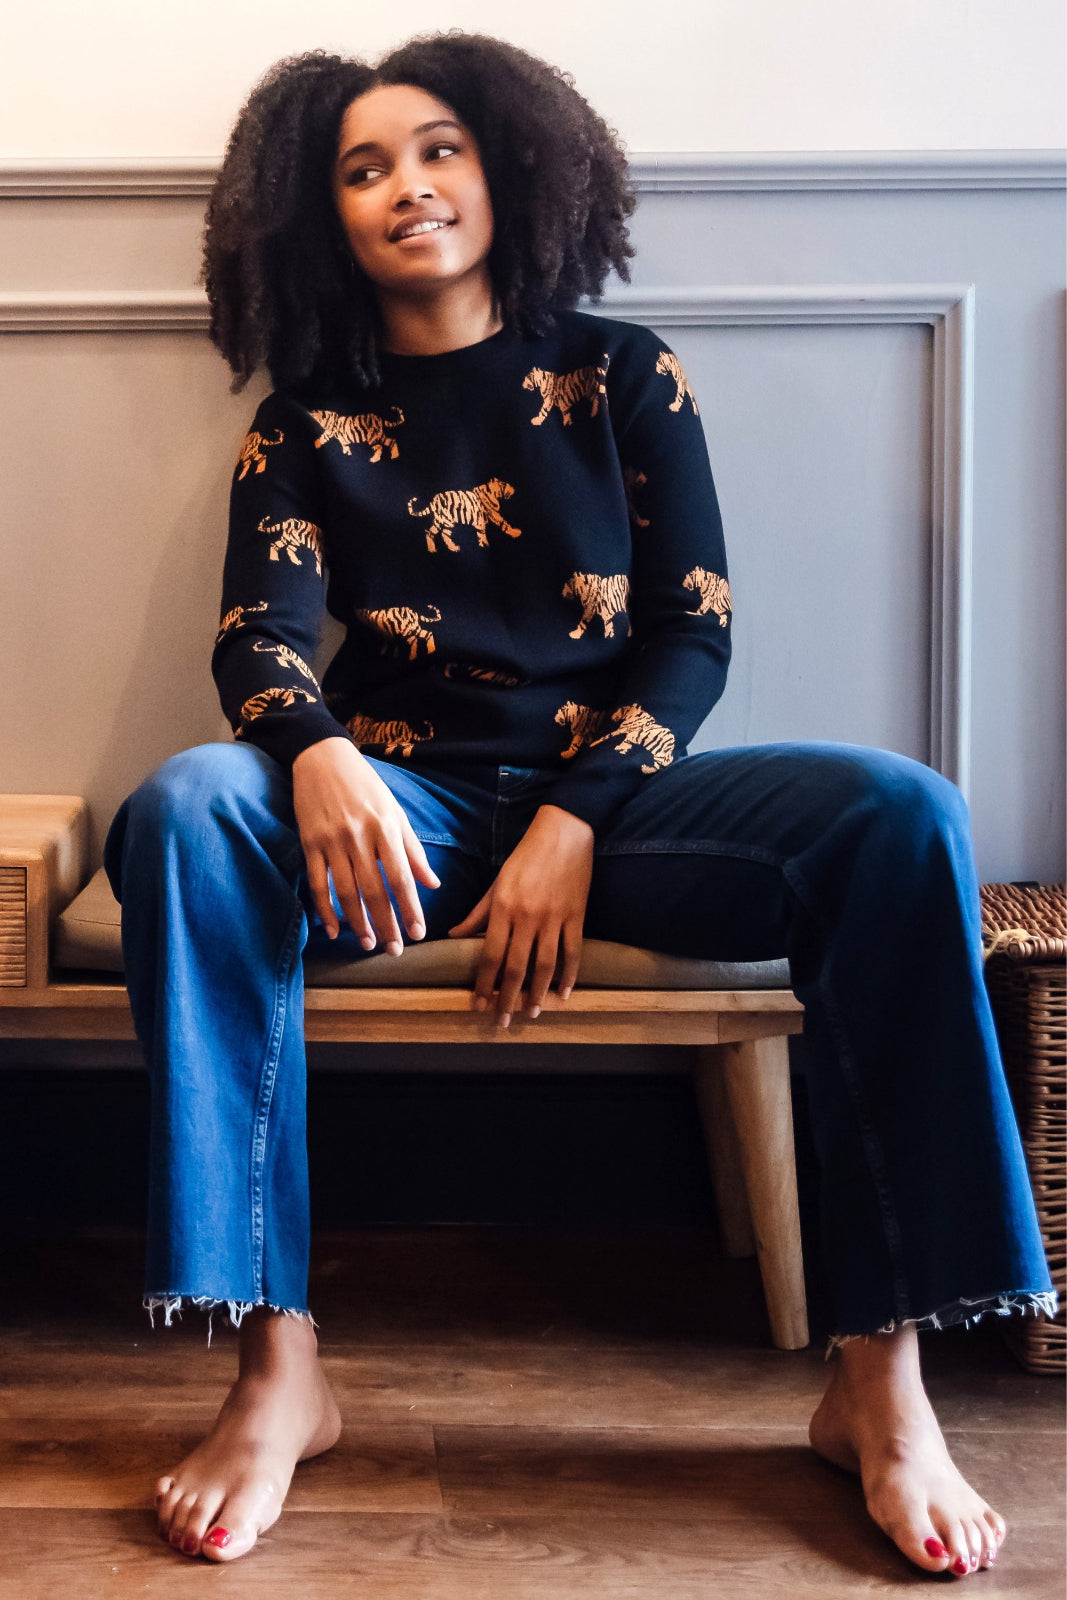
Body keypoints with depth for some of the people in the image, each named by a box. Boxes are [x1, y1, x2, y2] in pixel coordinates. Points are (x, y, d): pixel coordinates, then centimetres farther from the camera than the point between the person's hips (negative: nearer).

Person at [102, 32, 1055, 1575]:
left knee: (902, 817, -28)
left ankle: (881, 1379, -25)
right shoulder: (311, 417, 10)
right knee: (186, 810, -31)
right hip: (406, 801, 1)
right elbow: (259, 636, -4)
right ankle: (278, 1365, -28)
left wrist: (575, 823, -15)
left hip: (614, 785, 0)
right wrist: (318, 756, -29)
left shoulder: (622, 376, 9)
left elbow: (694, 631, 2)